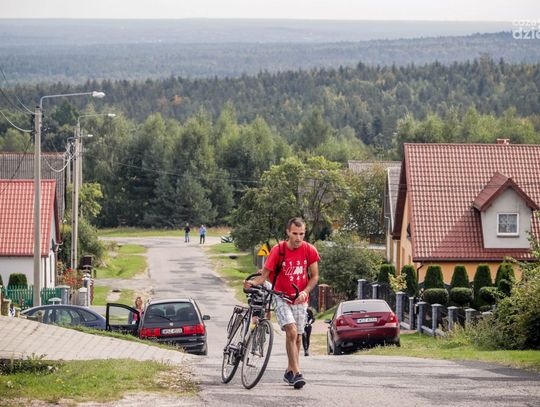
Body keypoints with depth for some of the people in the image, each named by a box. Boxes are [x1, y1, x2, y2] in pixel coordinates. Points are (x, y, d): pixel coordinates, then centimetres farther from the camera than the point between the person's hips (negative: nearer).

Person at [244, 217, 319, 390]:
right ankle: (296, 372, -23)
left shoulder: (310, 251, -7)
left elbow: (314, 276, -1)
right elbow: (265, 275, -10)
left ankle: (290, 372, 27)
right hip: (281, 297, -3)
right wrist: (252, 282, -30)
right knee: (292, 332, -21)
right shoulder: (278, 250, -14)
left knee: (297, 336, 10)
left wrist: (305, 291, -18)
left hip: (300, 299, 3)